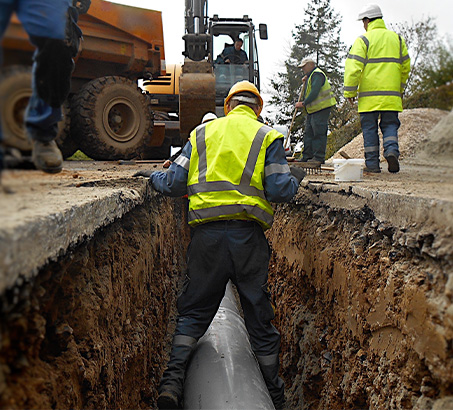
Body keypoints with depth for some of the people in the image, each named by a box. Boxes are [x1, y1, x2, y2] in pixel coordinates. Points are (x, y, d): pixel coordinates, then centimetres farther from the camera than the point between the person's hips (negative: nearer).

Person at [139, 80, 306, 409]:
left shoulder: (202, 133, 14)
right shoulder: (267, 136, 8)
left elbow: (175, 184, 8)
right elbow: (279, 190, -3)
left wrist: (154, 177, 29)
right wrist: (295, 179, 19)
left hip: (207, 232, 1)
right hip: (249, 234, -1)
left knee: (194, 311, 13)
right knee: (259, 315, 10)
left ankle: (173, 378, -1)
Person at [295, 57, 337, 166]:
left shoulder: (317, 74, -11)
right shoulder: (310, 76, 22)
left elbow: (314, 92, -22)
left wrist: (303, 103, -19)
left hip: (321, 108, -11)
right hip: (312, 110, 11)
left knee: (319, 133, -9)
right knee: (308, 133, 10)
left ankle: (319, 157, -6)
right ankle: (307, 156, 15)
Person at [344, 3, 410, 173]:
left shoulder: (363, 40, -2)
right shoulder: (397, 39, 13)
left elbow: (353, 67, -10)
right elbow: (405, 67, 18)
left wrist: (349, 91, -3)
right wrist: (400, 89, 28)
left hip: (369, 95, -3)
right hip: (391, 95, 3)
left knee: (370, 128, 3)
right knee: (390, 125, 11)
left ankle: (372, 163, 4)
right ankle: (392, 150, -14)